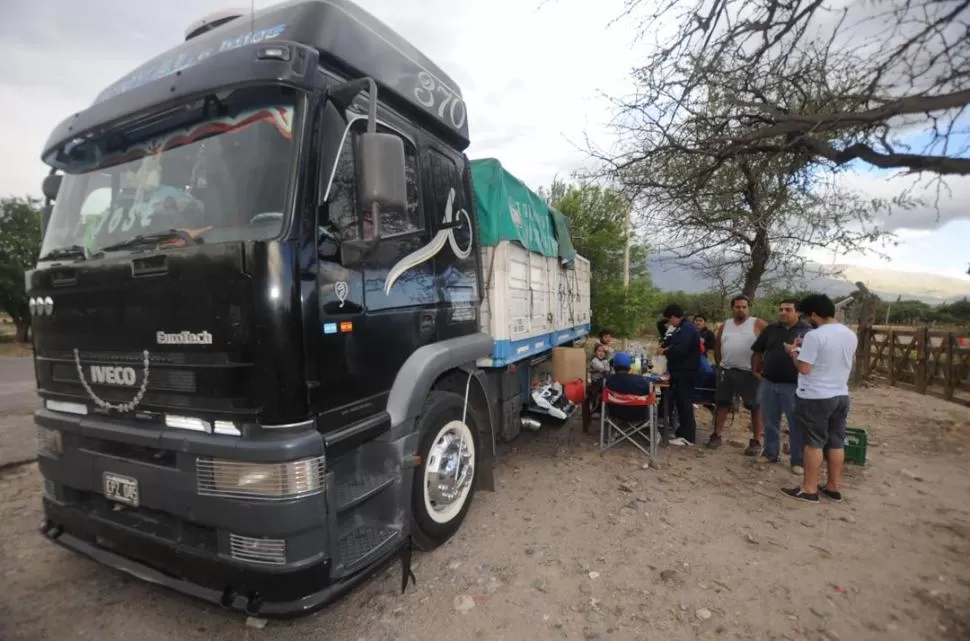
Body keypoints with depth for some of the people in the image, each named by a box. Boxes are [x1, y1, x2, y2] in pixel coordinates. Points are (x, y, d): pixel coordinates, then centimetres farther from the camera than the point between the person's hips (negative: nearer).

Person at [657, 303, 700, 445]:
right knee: (681, 401, 14)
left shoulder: (687, 328, -17)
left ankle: (688, 436, 0)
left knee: (684, 402, -6)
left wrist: (665, 352, -12)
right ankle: (683, 431, 23)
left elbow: (680, 350, -27)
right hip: (680, 370, 10)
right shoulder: (681, 329, 16)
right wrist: (666, 350, 2)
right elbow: (675, 345, 21)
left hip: (685, 371, -10)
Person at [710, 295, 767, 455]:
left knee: (755, 407, 3)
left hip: (750, 372, -4)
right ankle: (716, 436, 18)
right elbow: (717, 345, 19)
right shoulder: (725, 325, 10)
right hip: (727, 371, 4)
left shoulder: (758, 324, -5)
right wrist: (719, 364, 15)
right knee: (722, 404, 9)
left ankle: (756, 441, 14)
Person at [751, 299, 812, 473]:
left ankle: (798, 461, 16)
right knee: (770, 421, 14)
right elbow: (758, 351, 14)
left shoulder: (807, 331, -3)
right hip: (769, 383, 4)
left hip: (794, 385, -4)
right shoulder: (770, 329, 8)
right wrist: (755, 370, 8)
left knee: (797, 425, 5)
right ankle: (770, 453, 27)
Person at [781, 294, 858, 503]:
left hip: (815, 398, -7)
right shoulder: (851, 335, 6)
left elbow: (804, 368, -20)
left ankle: (809, 490, 10)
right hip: (841, 396, 7)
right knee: (836, 443, 14)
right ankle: (834, 487, 25)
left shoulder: (815, 335, -20)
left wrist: (794, 352, -3)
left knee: (814, 443, 2)